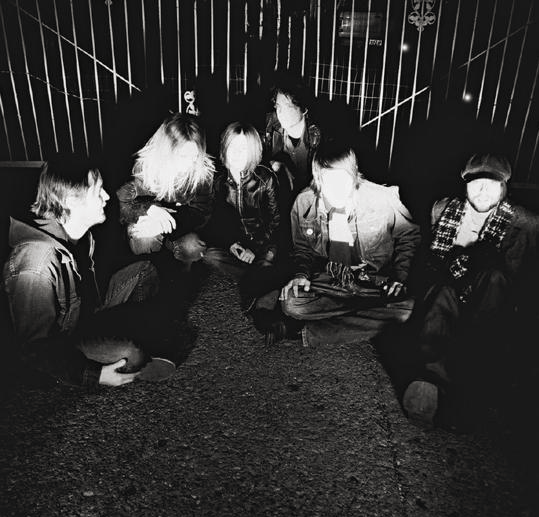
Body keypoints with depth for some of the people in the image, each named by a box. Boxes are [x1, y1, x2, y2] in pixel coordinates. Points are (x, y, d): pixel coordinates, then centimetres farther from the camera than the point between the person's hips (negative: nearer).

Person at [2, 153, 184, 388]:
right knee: (131, 355, -33)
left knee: (145, 271, 4)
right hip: (62, 346, -8)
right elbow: (34, 349, -30)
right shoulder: (35, 267, -37)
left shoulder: (78, 232, -10)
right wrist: (93, 376, -34)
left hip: (88, 313, 9)